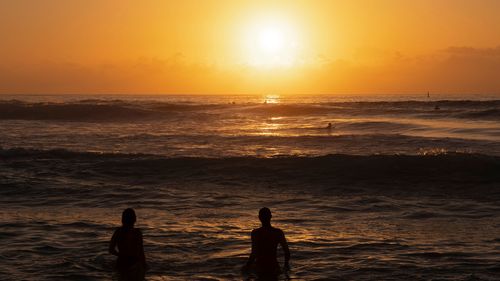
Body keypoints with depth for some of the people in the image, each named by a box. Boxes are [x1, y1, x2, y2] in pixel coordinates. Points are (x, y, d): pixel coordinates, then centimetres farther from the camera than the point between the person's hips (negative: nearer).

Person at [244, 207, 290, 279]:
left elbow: (254, 254, -17)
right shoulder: (278, 232, 0)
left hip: (260, 269, -3)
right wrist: (286, 264, 19)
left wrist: (247, 266, -3)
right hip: (274, 269, 3)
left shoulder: (255, 233, -10)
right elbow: (287, 252, 1)